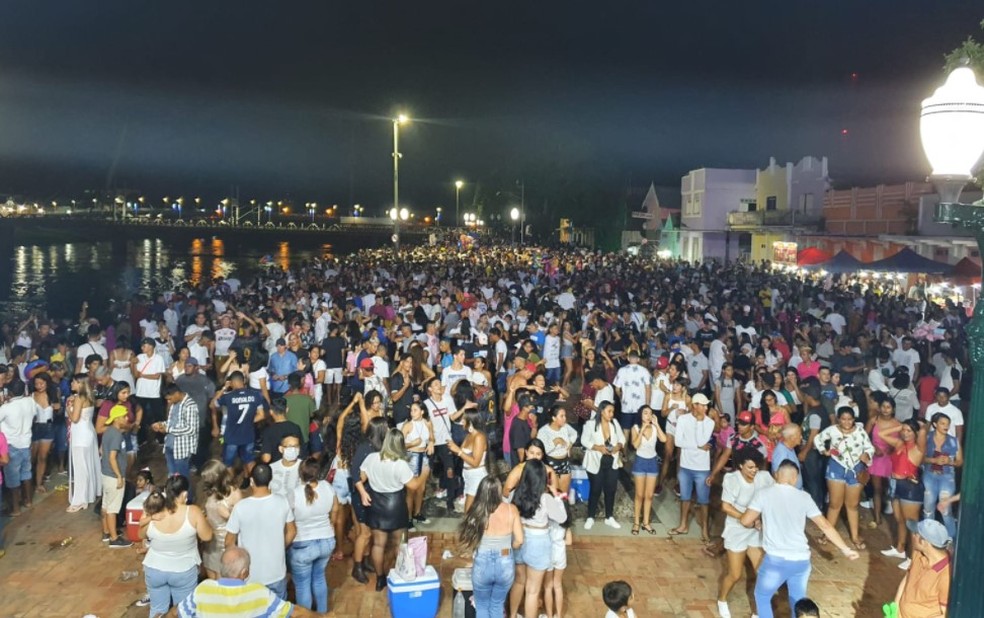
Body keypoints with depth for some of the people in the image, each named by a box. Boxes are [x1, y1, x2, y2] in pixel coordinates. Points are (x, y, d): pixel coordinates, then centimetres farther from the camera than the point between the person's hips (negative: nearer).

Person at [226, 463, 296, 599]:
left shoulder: (241, 507, -20)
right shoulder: (282, 502, -13)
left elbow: (229, 542, -10)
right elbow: (291, 532, 1)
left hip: (250, 575, -2)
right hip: (276, 572, 2)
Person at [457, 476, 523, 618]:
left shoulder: (475, 511, -16)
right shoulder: (511, 509, -13)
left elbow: (465, 542, -11)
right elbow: (519, 541, -8)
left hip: (482, 564, -1)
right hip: (506, 565, 1)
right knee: (497, 606, 25)